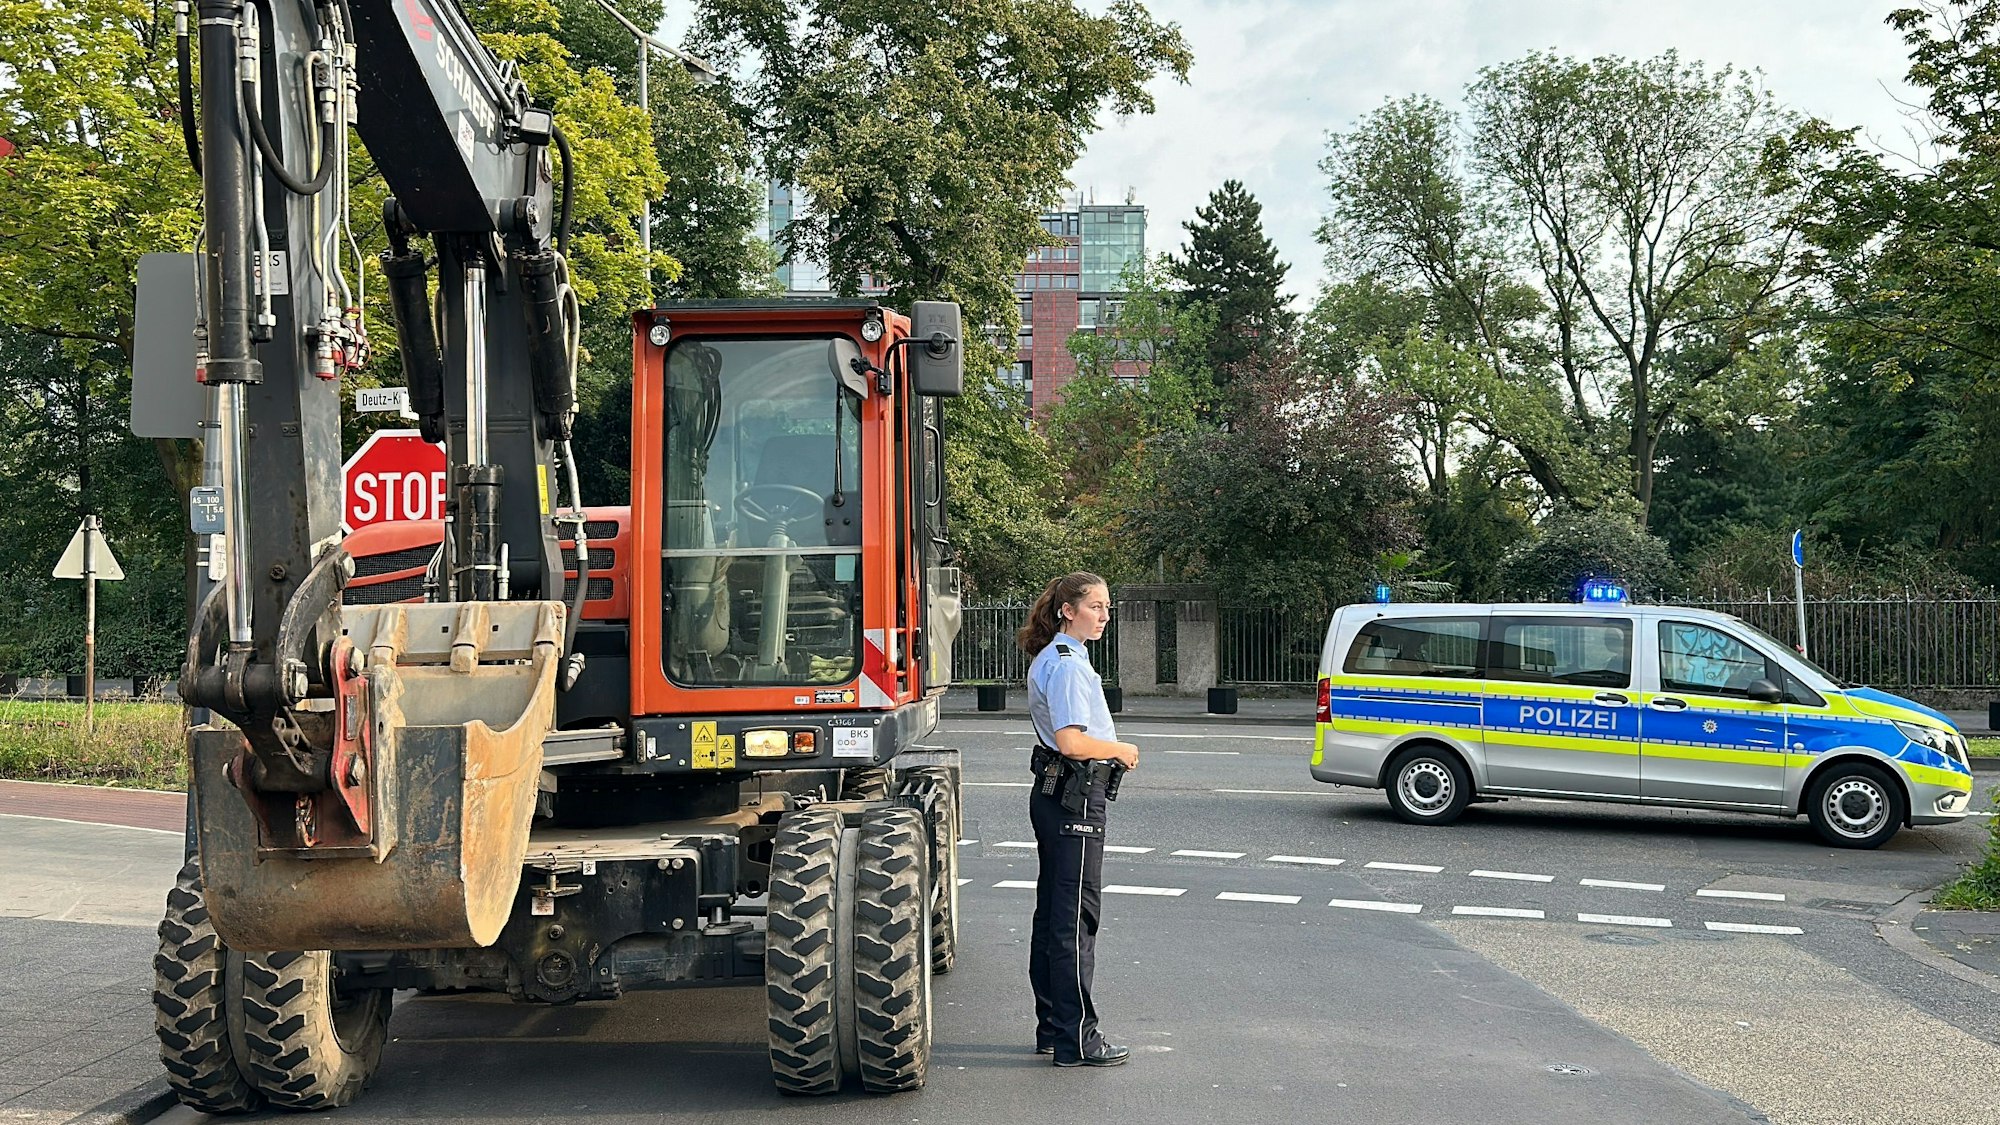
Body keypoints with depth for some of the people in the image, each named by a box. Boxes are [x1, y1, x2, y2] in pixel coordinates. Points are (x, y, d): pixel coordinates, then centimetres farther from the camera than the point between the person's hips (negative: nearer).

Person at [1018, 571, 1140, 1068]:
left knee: (1052, 912, 14)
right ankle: (1077, 1039, -1)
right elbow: (1072, 742, -25)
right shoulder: (1068, 664, -17)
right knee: (1075, 917, -6)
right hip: (1075, 798, -11)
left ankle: (1052, 1027, 23)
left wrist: (1110, 750, 12)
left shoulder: (1051, 659, 16)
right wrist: (1121, 750, -10)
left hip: (1053, 795, 11)